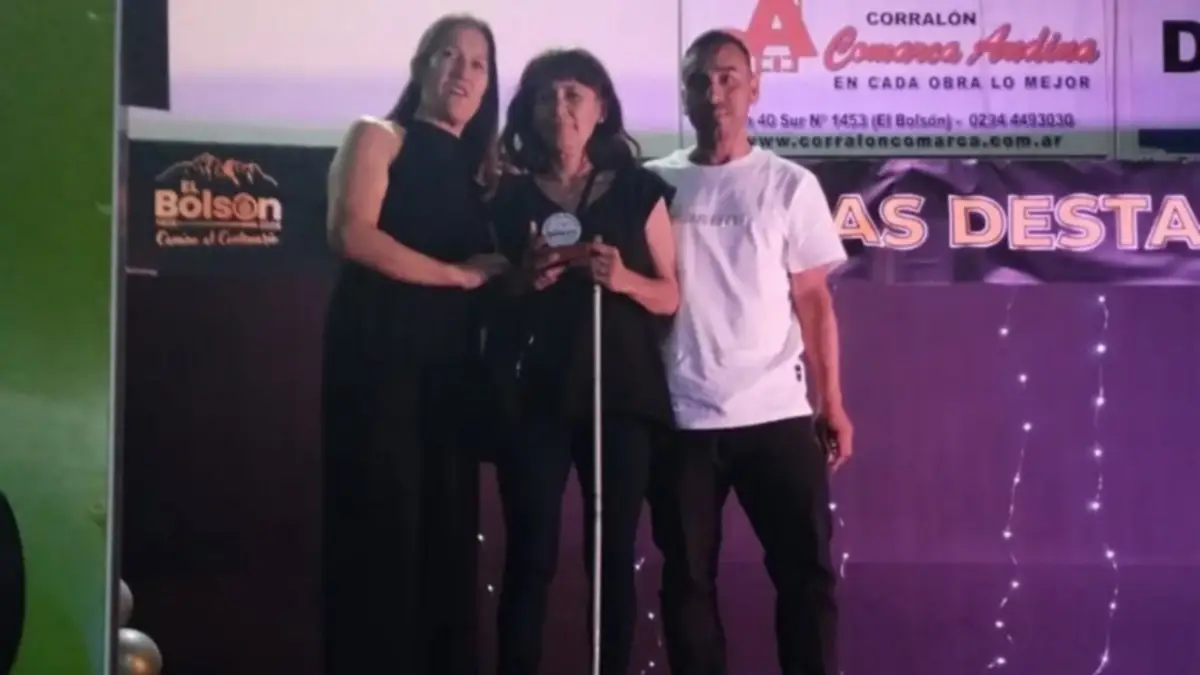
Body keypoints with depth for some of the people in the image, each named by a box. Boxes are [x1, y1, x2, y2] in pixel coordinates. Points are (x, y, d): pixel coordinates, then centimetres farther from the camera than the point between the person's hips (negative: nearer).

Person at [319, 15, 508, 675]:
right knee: (380, 526, -8)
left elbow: (489, 271, 16)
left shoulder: (477, 169, 19)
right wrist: (458, 274, -10)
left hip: (451, 360, 6)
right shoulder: (378, 137, 4)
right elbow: (352, 234, -13)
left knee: (447, 528, 5)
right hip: (380, 349, -6)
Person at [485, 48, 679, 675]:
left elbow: (670, 297, 7)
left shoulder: (638, 191, 9)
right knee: (530, 556, -5)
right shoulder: (509, 197, 11)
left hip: (619, 391, 0)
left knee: (613, 554, 1)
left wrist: (625, 279, -13)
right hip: (532, 393, 0)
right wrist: (524, 281, -8)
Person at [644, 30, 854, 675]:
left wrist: (832, 402, 0)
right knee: (688, 578, 7)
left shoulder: (790, 185, 5)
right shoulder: (655, 183, 7)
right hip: (680, 417, 1)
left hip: (776, 413, -1)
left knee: (807, 572, 1)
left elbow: (812, 300, 4)